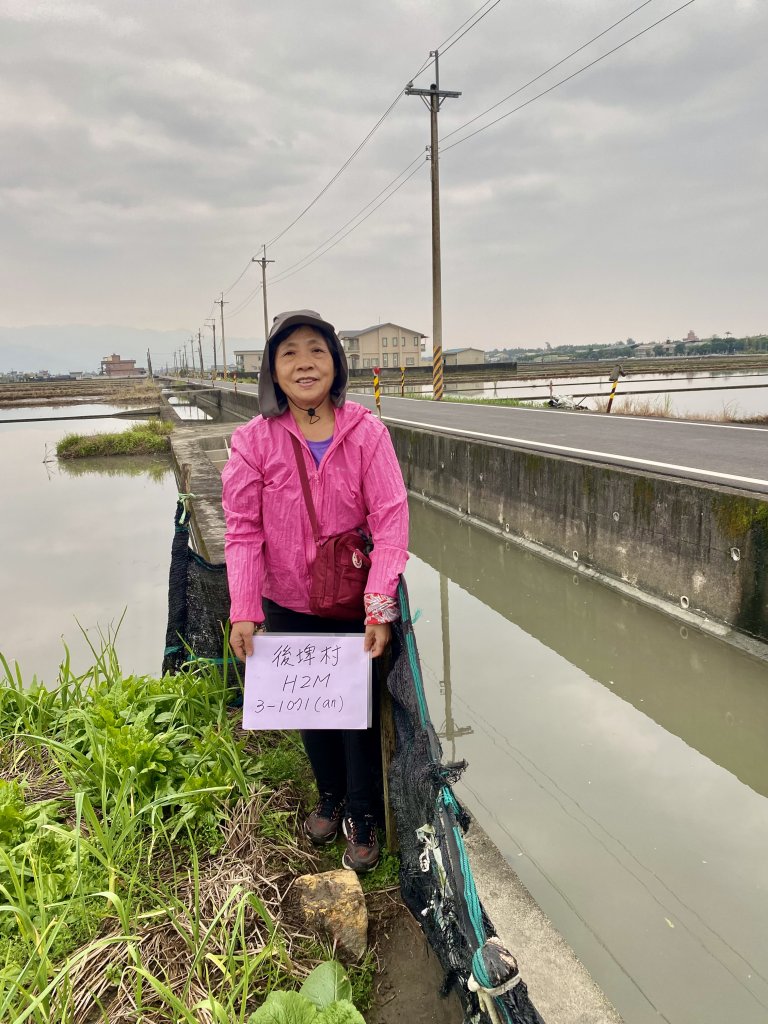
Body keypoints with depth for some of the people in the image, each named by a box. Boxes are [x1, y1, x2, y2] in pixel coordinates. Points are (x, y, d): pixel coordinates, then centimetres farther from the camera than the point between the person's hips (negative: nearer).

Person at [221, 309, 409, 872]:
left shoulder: (366, 431, -15)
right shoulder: (254, 442, -12)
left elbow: (390, 521, -17)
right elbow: (244, 531, -11)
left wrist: (380, 607, -23)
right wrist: (244, 612, -18)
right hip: (289, 605, 2)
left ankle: (362, 818, 33)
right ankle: (330, 796, 46)